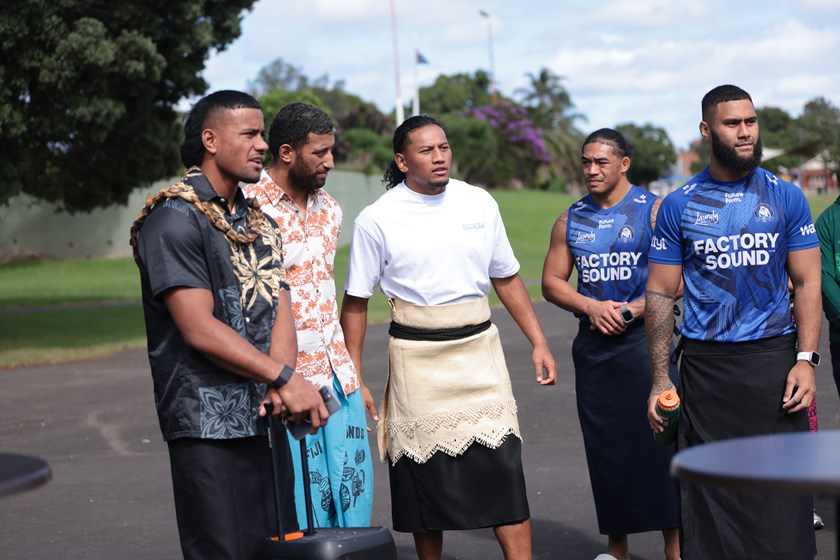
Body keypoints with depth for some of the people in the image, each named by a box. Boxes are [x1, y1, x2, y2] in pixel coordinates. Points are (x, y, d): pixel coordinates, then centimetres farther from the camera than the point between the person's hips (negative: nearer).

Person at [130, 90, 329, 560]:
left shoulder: (260, 225, 17)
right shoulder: (174, 221, -9)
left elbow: (281, 312, 6)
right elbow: (200, 328, -16)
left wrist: (280, 384, -14)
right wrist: (284, 379, -18)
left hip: (267, 417, 8)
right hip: (209, 423, -7)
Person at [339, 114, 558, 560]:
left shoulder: (479, 203, 5)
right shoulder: (378, 219, -5)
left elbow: (507, 278, 15)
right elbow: (356, 303, 1)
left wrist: (538, 343, 11)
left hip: (479, 348, 2)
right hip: (417, 355, -2)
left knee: (503, 469, -6)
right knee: (426, 477, 5)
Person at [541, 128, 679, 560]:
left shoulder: (654, 211, -1)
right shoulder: (571, 221, 12)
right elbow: (551, 282, 13)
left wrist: (636, 309, -15)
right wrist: (591, 307, -4)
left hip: (645, 336, -4)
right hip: (594, 344, 4)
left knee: (658, 439, -6)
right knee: (605, 445, 7)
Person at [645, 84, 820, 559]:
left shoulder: (786, 198, 4)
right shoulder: (678, 207, 4)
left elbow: (807, 283, 3)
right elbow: (660, 294, 5)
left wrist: (806, 359, -8)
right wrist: (660, 379, -1)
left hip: (773, 357, 0)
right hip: (705, 363, 0)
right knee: (709, 488, 3)